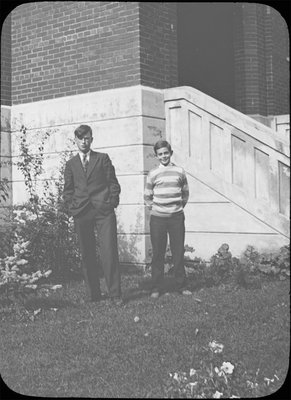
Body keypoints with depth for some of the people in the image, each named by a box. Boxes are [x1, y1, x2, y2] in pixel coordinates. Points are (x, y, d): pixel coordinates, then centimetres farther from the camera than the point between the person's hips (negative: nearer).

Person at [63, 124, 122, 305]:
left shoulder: (103, 158, 10)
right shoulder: (71, 164, 16)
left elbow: (113, 182, 7)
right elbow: (68, 189, 16)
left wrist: (112, 202, -3)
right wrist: (72, 207, 3)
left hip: (103, 211, -2)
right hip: (81, 214, 3)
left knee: (109, 252, -8)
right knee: (87, 254, 5)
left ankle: (115, 294, -2)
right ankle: (94, 294, 14)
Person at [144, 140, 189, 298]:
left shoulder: (179, 171, 5)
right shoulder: (153, 174, 1)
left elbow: (185, 193, 15)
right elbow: (147, 197, 8)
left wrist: (179, 207, 9)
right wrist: (155, 209, 2)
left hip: (177, 218, 1)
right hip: (158, 219, -1)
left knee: (178, 252, 4)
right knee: (158, 254, 3)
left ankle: (181, 286, 15)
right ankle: (156, 288, 10)